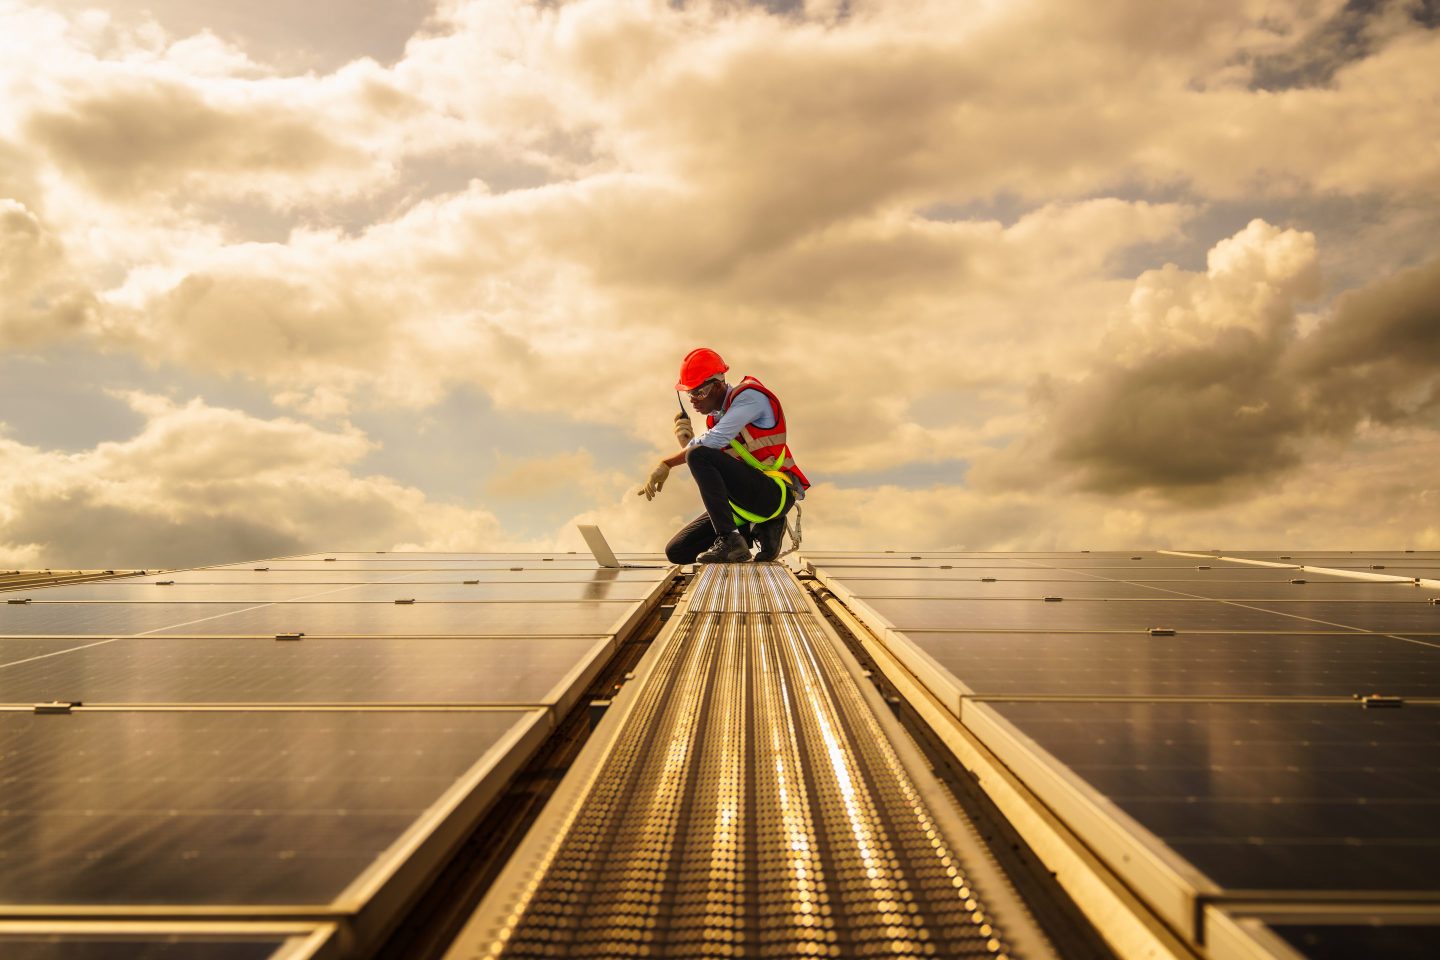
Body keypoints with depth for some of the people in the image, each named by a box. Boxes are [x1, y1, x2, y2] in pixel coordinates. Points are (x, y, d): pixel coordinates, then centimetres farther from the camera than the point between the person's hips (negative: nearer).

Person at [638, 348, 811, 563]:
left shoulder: (749, 396, -10)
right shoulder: (714, 417, 15)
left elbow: (715, 440, -24)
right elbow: (709, 477, 9)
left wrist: (666, 464, -17)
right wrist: (687, 441, -8)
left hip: (775, 494, -9)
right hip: (743, 503, 9)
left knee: (700, 457, -27)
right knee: (677, 552, 3)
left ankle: (729, 540, -27)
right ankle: (760, 530, 5)